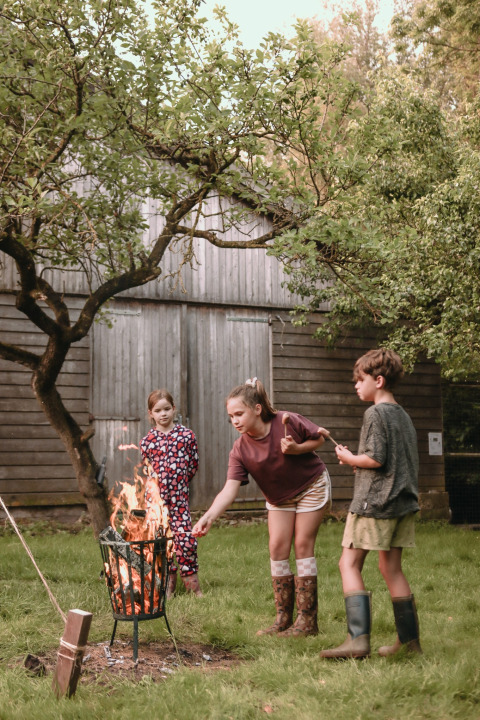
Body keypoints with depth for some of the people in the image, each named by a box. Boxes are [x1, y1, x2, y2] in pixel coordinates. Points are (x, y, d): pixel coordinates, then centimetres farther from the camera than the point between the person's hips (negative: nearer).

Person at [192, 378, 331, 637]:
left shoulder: (287, 422, -28)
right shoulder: (240, 450, -22)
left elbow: (320, 437, -10)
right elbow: (230, 489, -32)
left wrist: (296, 449, -30)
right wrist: (208, 517, -48)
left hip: (311, 486, -3)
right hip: (278, 497, 3)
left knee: (303, 545, -5)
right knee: (277, 546, -4)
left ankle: (307, 620, 1)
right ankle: (283, 618, 7)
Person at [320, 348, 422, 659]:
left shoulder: (376, 414, -11)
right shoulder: (404, 415, 16)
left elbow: (376, 458, -19)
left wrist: (350, 458, -1)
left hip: (375, 501, -9)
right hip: (403, 500, 9)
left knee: (349, 564, -6)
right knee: (392, 568, 13)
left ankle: (358, 638, -15)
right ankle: (410, 640, 15)